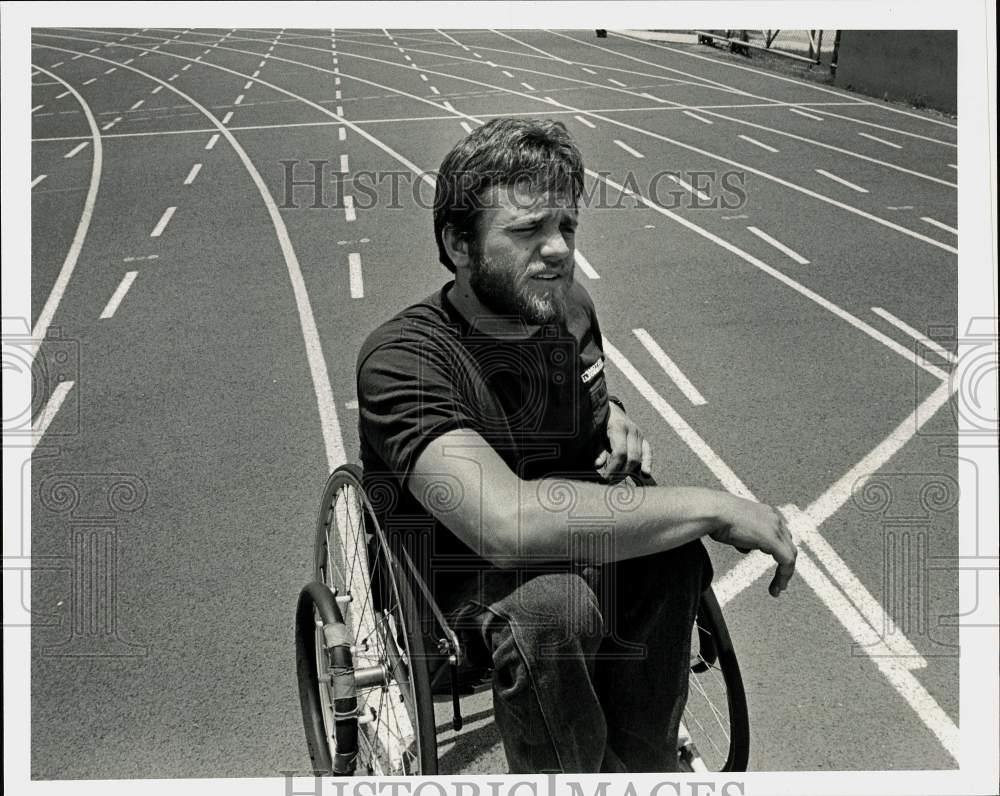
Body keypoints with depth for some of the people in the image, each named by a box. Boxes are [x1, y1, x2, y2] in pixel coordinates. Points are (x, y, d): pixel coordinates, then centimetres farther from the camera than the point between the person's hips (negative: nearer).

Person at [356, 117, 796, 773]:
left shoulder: (570, 306, -1)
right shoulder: (402, 360, -24)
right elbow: (507, 521, -39)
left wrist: (614, 419, -3)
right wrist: (713, 506, -34)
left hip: (572, 555, 6)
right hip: (458, 591, -5)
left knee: (670, 552, -26)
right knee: (547, 603, -37)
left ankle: (637, 766, -5)